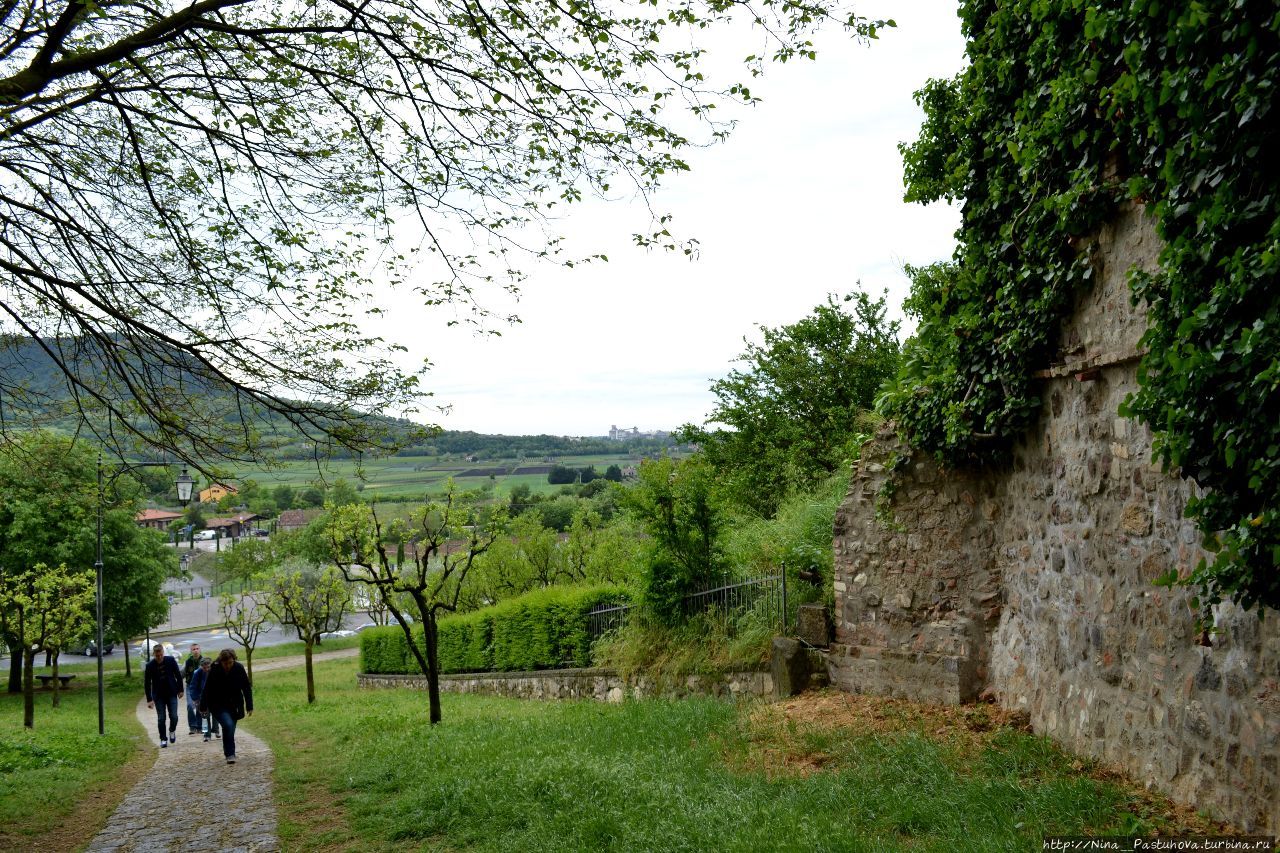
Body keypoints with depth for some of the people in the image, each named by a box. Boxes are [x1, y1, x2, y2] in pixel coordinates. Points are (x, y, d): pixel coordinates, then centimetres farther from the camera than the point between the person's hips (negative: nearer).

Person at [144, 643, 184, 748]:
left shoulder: (171, 661, -8)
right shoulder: (150, 665, -11)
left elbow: (178, 675, 3)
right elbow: (147, 683, -5)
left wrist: (180, 690, 5)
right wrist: (149, 699, -8)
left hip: (172, 694, 0)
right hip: (158, 696, 0)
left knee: (174, 716, -4)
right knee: (161, 718, 0)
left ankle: (172, 731, 25)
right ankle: (163, 739, 13)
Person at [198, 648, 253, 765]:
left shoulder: (239, 669, -11)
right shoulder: (214, 671, -16)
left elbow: (246, 688, -4)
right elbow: (206, 689, -8)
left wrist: (249, 706, -4)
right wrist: (203, 707, -4)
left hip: (234, 705, 3)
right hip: (218, 706, -3)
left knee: (231, 729, 9)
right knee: (228, 725, -21)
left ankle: (229, 751, 31)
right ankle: (230, 754, -13)